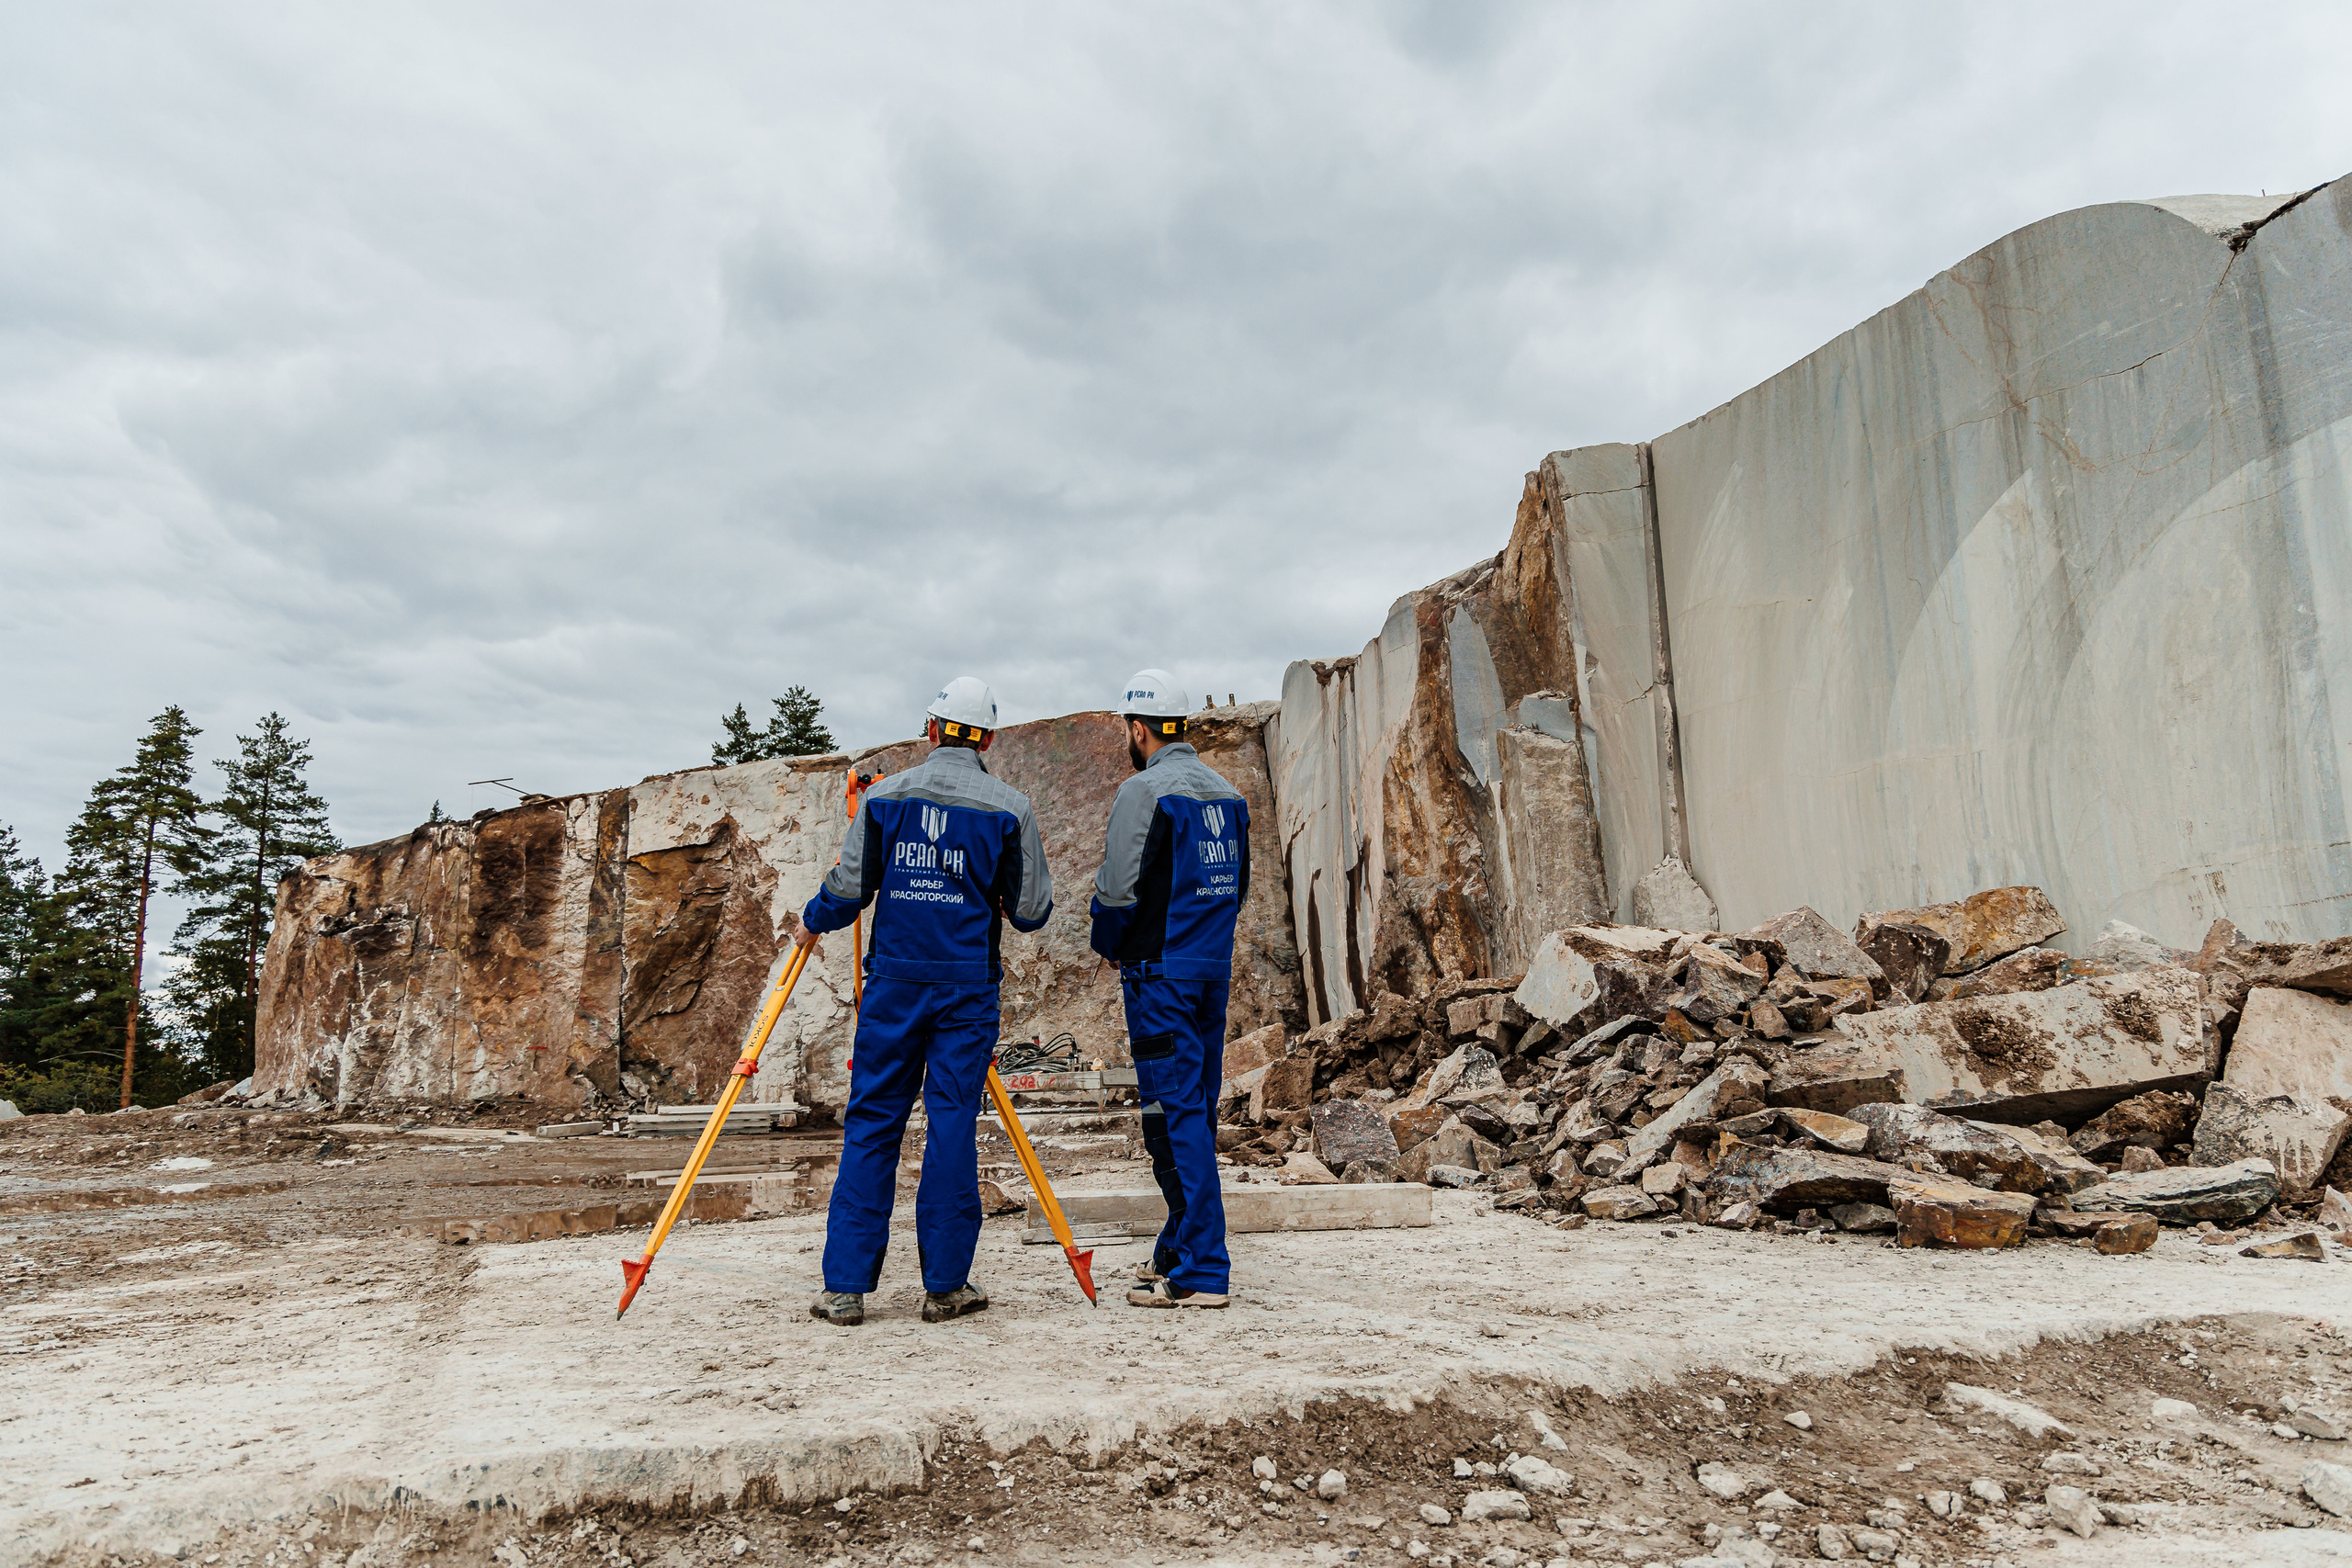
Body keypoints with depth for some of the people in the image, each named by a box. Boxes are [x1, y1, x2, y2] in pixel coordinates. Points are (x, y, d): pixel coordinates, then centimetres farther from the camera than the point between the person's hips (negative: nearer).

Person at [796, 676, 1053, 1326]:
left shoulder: (884, 795, 1)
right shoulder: (1009, 807, -2)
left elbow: (849, 889, 1)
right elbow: (1032, 911, -1)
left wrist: (812, 923, 21)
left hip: (893, 981, 1)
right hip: (968, 986, -1)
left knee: (870, 1126, 8)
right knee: (953, 1126, 4)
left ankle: (845, 1286, 11)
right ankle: (946, 1285, 11)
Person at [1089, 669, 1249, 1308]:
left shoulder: (1144, 790, -12)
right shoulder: (1227, 793, 12)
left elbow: (1117, 889, -15)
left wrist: (1109, 945, 3)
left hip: (1160, 973, -8)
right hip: (1216, 969, 8)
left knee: (1176, 1114, -5)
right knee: (1197, 1110, 14)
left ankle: (1199, 1273, -2)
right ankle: (1178, 1251, 25)